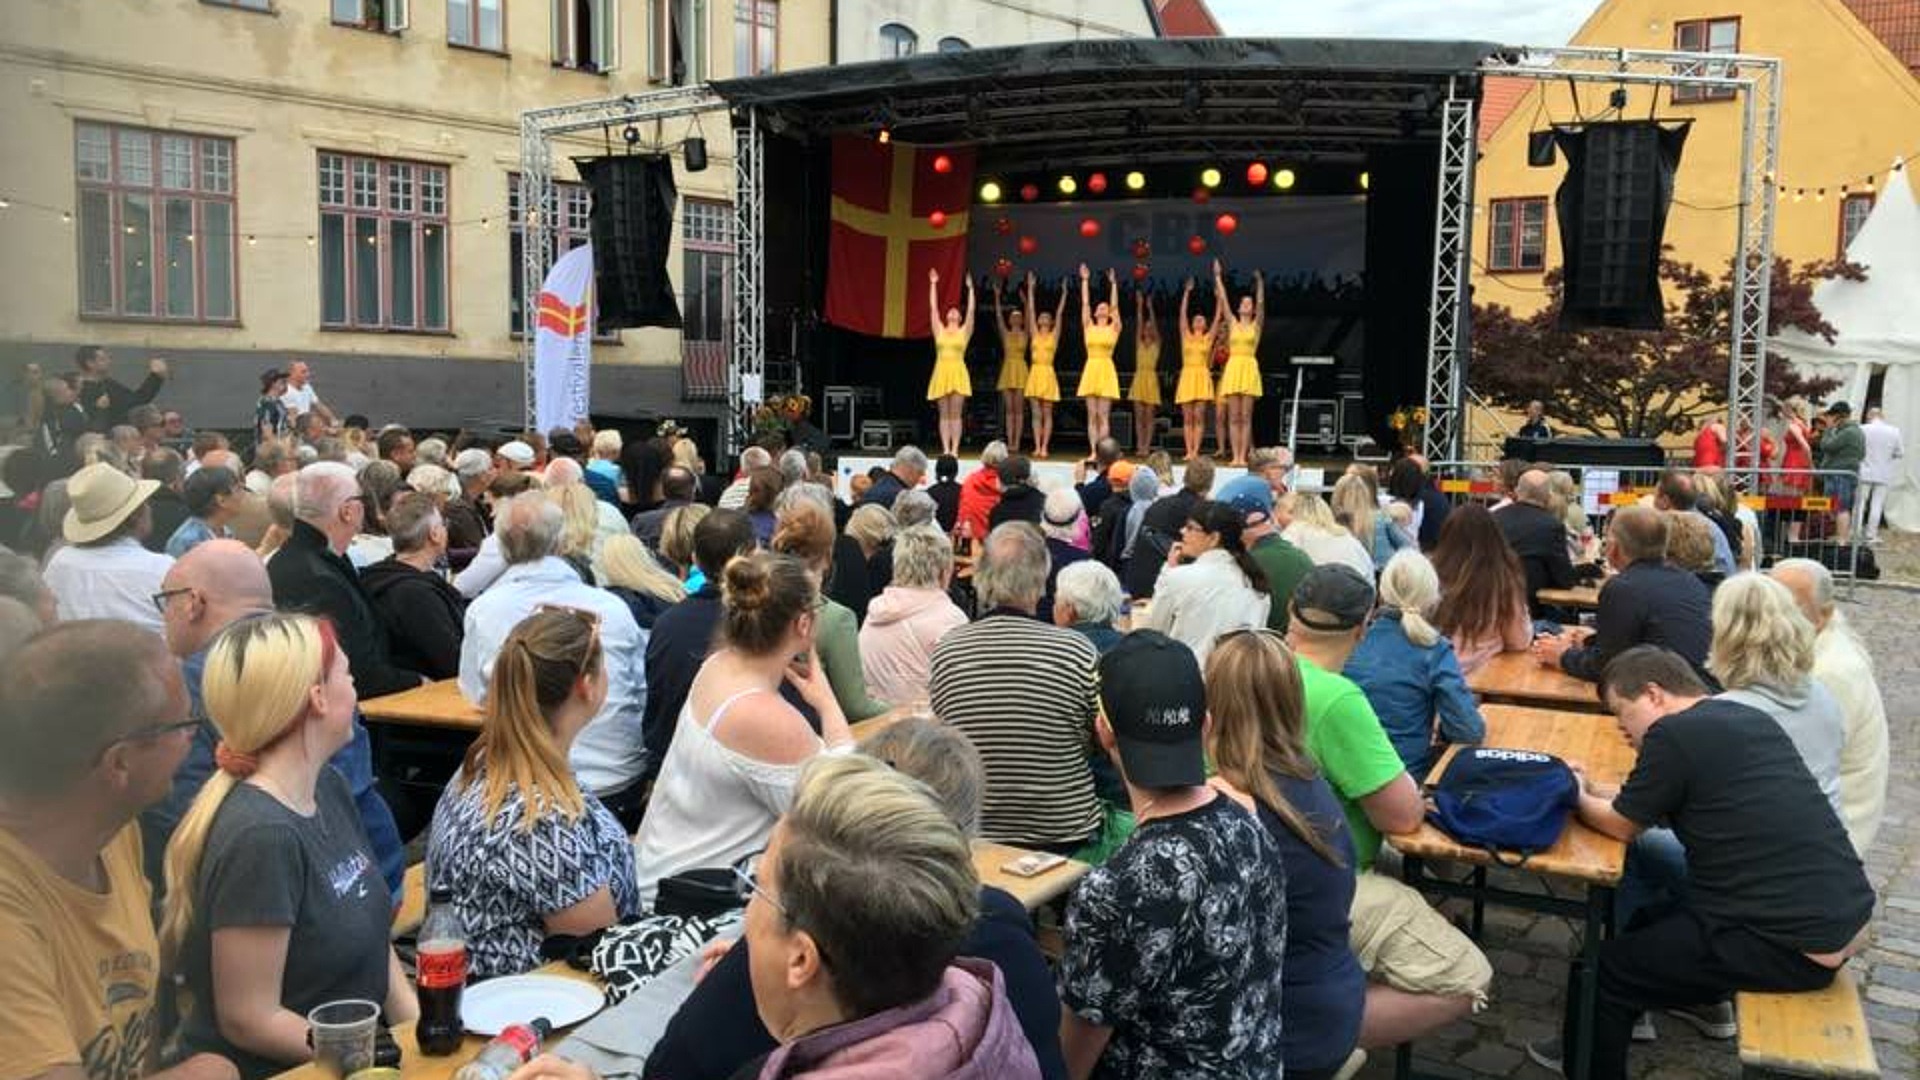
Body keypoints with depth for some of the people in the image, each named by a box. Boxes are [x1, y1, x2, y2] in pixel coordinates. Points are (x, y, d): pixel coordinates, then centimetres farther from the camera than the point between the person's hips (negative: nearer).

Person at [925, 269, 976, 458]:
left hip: (958, 373, -2)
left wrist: (970, 288, -4)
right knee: (944, 414, 2)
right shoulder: (939, 330, 11)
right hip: (941, 372, 2)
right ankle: (945, 449, 3)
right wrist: (933, 284, 6)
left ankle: (955, 449, -2)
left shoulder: (964, 332, 8)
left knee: (956, 414, -2)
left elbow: (971, 310, -1)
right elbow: (933, 307, 8)